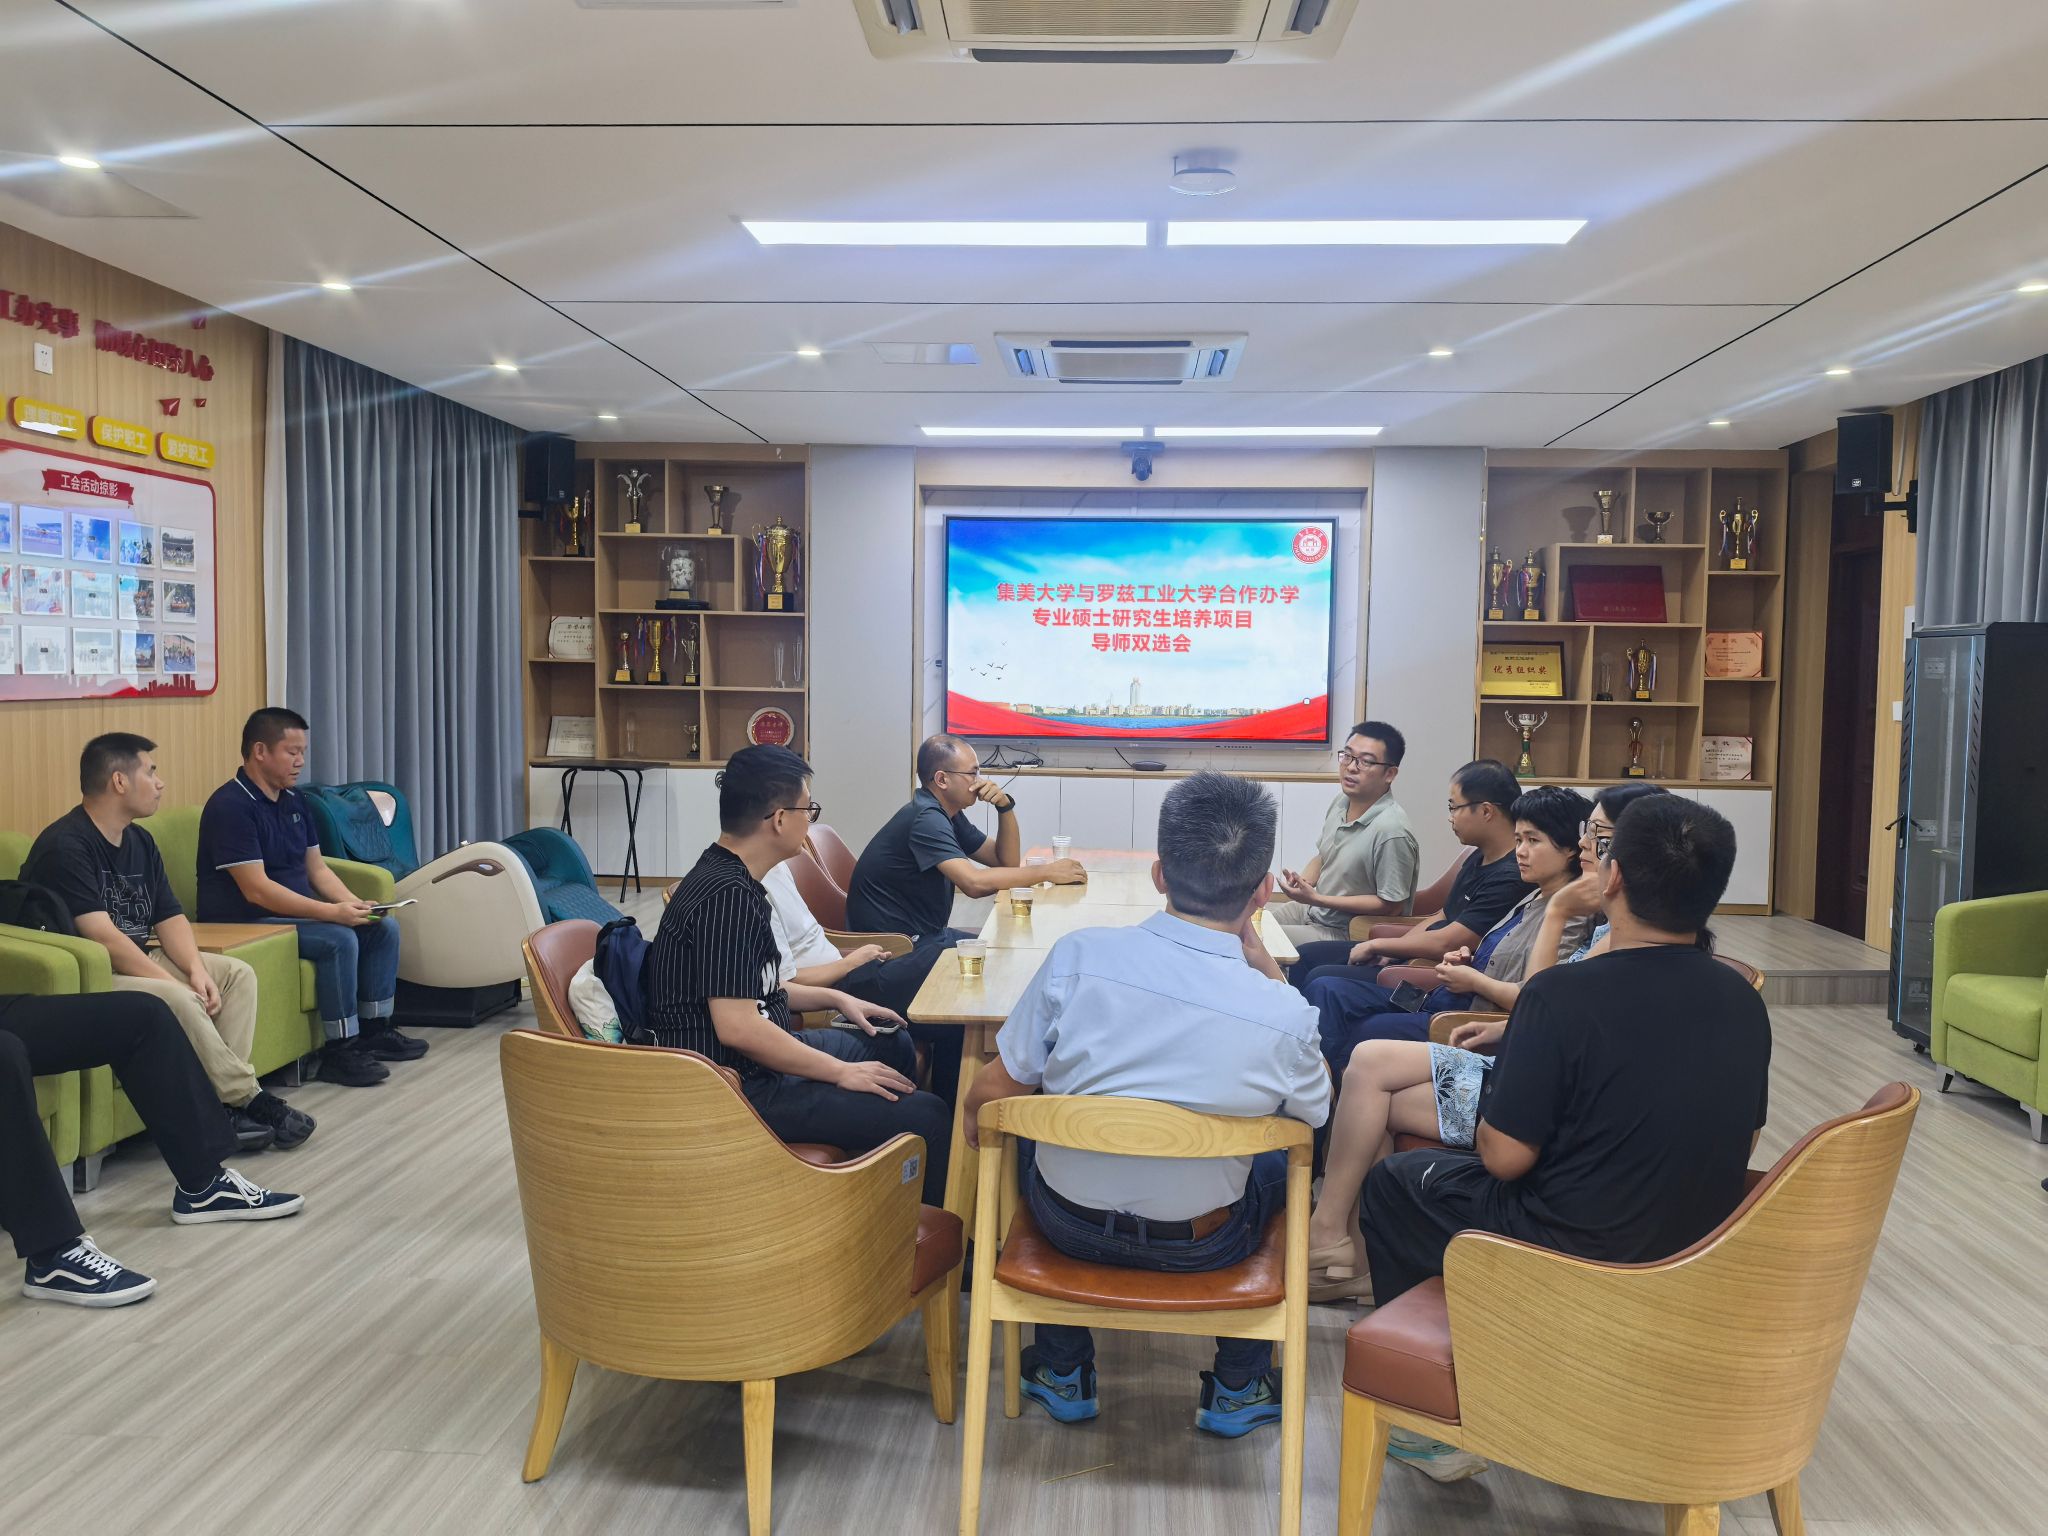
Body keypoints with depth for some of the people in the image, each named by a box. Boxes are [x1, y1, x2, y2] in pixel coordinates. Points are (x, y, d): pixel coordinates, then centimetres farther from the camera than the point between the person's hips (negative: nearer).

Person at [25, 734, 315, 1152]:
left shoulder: (139, 841, 11)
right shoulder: (65, 846, -18)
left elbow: (170, 916, 9)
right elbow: (103, 937, -25)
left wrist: (195, 969, -11)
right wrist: (179, 986, -25)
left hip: (140, 960, 9)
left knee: (238, 973, -6)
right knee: (177, 1001, -32)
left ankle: (226, 1101, -16)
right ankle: (249, 1098, -18)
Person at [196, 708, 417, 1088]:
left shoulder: (294, 801, 11)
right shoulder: (231, 806, -18)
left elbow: (318, 869, 12)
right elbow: (257, 890, -24)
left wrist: (355, 904, -7)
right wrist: (332, 912, -27)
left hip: (297, 912, 9)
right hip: (246, 922, -9)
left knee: (384, 927, -1)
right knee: (339, 940, -28)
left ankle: (374, 1029, 8)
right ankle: (339, 1050, -18)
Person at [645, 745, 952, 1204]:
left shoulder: (726, 878, 9)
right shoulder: (727, 896, -24)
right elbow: (737, 1026, -28)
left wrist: (835, 998, 15)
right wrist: (840, 1072, -19)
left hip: (755, 1059, 11)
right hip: (740, 1089, -11)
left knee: (893, 1048, 27)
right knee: (927, 1117, -17)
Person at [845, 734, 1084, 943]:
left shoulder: (948, 813, 9)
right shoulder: (925, 819, -22)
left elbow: (1007, 862, 11)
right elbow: (974, 883, -33)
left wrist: (1005, 806, -5)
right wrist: (1047, 872, -24)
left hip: (925, 933, 9)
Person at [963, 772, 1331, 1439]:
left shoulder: (1077, 956, -20)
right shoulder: (1284, 1011, -21)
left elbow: (990, 1097, -11)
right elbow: (1315, 1114, 2)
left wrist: (974, 1121, 13)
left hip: (1069, 1225, 1)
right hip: (1200, 1247, 0)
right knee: (1278, 1159, 30)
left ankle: (1062, 1371, 41)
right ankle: (1238, 1387, 37)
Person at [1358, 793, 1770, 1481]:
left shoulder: (1566, 995, -25)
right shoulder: (1742, 1000, -5)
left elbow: (1505, 1157, -20)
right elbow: (1741, 1142, 8)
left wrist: (1492, 1097, 2)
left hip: (1578, 1263, -7)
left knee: (1392, 1181, 17)